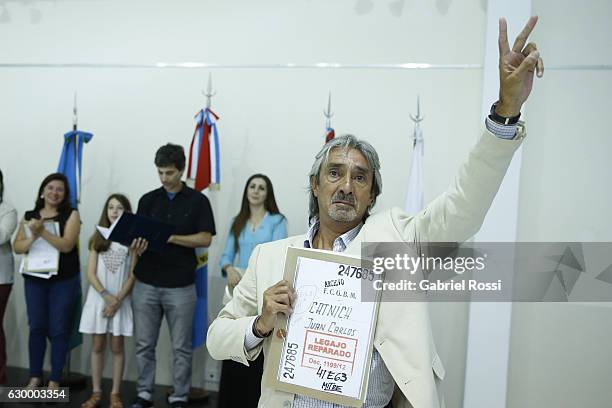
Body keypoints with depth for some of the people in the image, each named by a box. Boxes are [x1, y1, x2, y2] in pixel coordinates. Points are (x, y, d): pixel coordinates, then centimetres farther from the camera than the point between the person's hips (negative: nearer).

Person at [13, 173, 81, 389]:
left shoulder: (71, 215, -4)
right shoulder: (30, 216, 8)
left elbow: (66, 245, -15)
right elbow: (17, 247, 2)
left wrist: (43, 232, -26)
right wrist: (33, 237, -17)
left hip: (64, 280, -3)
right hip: (34, 279, 3)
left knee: (58, 330, 2)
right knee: (36, 327, 9)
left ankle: (54, 380, 14)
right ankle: (35, 377, 23)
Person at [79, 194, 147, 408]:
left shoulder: (132, 239, -1)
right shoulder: (98, 238, 4)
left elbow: (133, 275, -3)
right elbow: (90, 273, -1)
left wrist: (118, 299, -12)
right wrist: (106, 295, -13)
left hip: (121, 300, -2)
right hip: (98, 298, 2)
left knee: (117, 347, 5)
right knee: (98, 346, 8)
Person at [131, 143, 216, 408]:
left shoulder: (197, 201, -1)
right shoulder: (148, 200, 7)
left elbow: (205, 238, -7)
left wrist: (171, 238, -17)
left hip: (180, 286, -2)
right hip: (146, 284, 3)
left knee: (181, 347, 6)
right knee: (144, 344, 10)